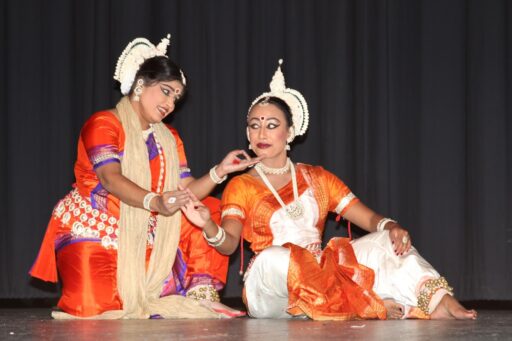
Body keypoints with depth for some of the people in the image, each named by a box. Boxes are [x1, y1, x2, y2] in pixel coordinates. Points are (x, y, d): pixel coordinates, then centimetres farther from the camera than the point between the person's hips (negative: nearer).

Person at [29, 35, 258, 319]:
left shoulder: (169, 139, 13)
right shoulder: (103, 124, -9)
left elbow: (187, 191, 2)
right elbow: (110, 178, -26)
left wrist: (220, 171, -16)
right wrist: (155, 202, -44)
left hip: (141, 240, 6)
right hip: (92, 233, -6)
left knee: (209, 210, -6)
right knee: (95, 310, -26)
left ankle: (199, 295, -5)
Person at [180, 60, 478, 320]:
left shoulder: (317, 179, 16)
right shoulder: (241, 186, 7)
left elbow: (370, 219, 8)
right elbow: (229, 243, -11)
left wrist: (391, 227, -15)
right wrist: (208, 225, -33)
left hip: (322, 277, 4)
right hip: (271, 290, -3)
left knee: (385, 241, -13)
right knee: (273, 257, -36)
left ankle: (438, 303, -32)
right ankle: (374, 306, -31)